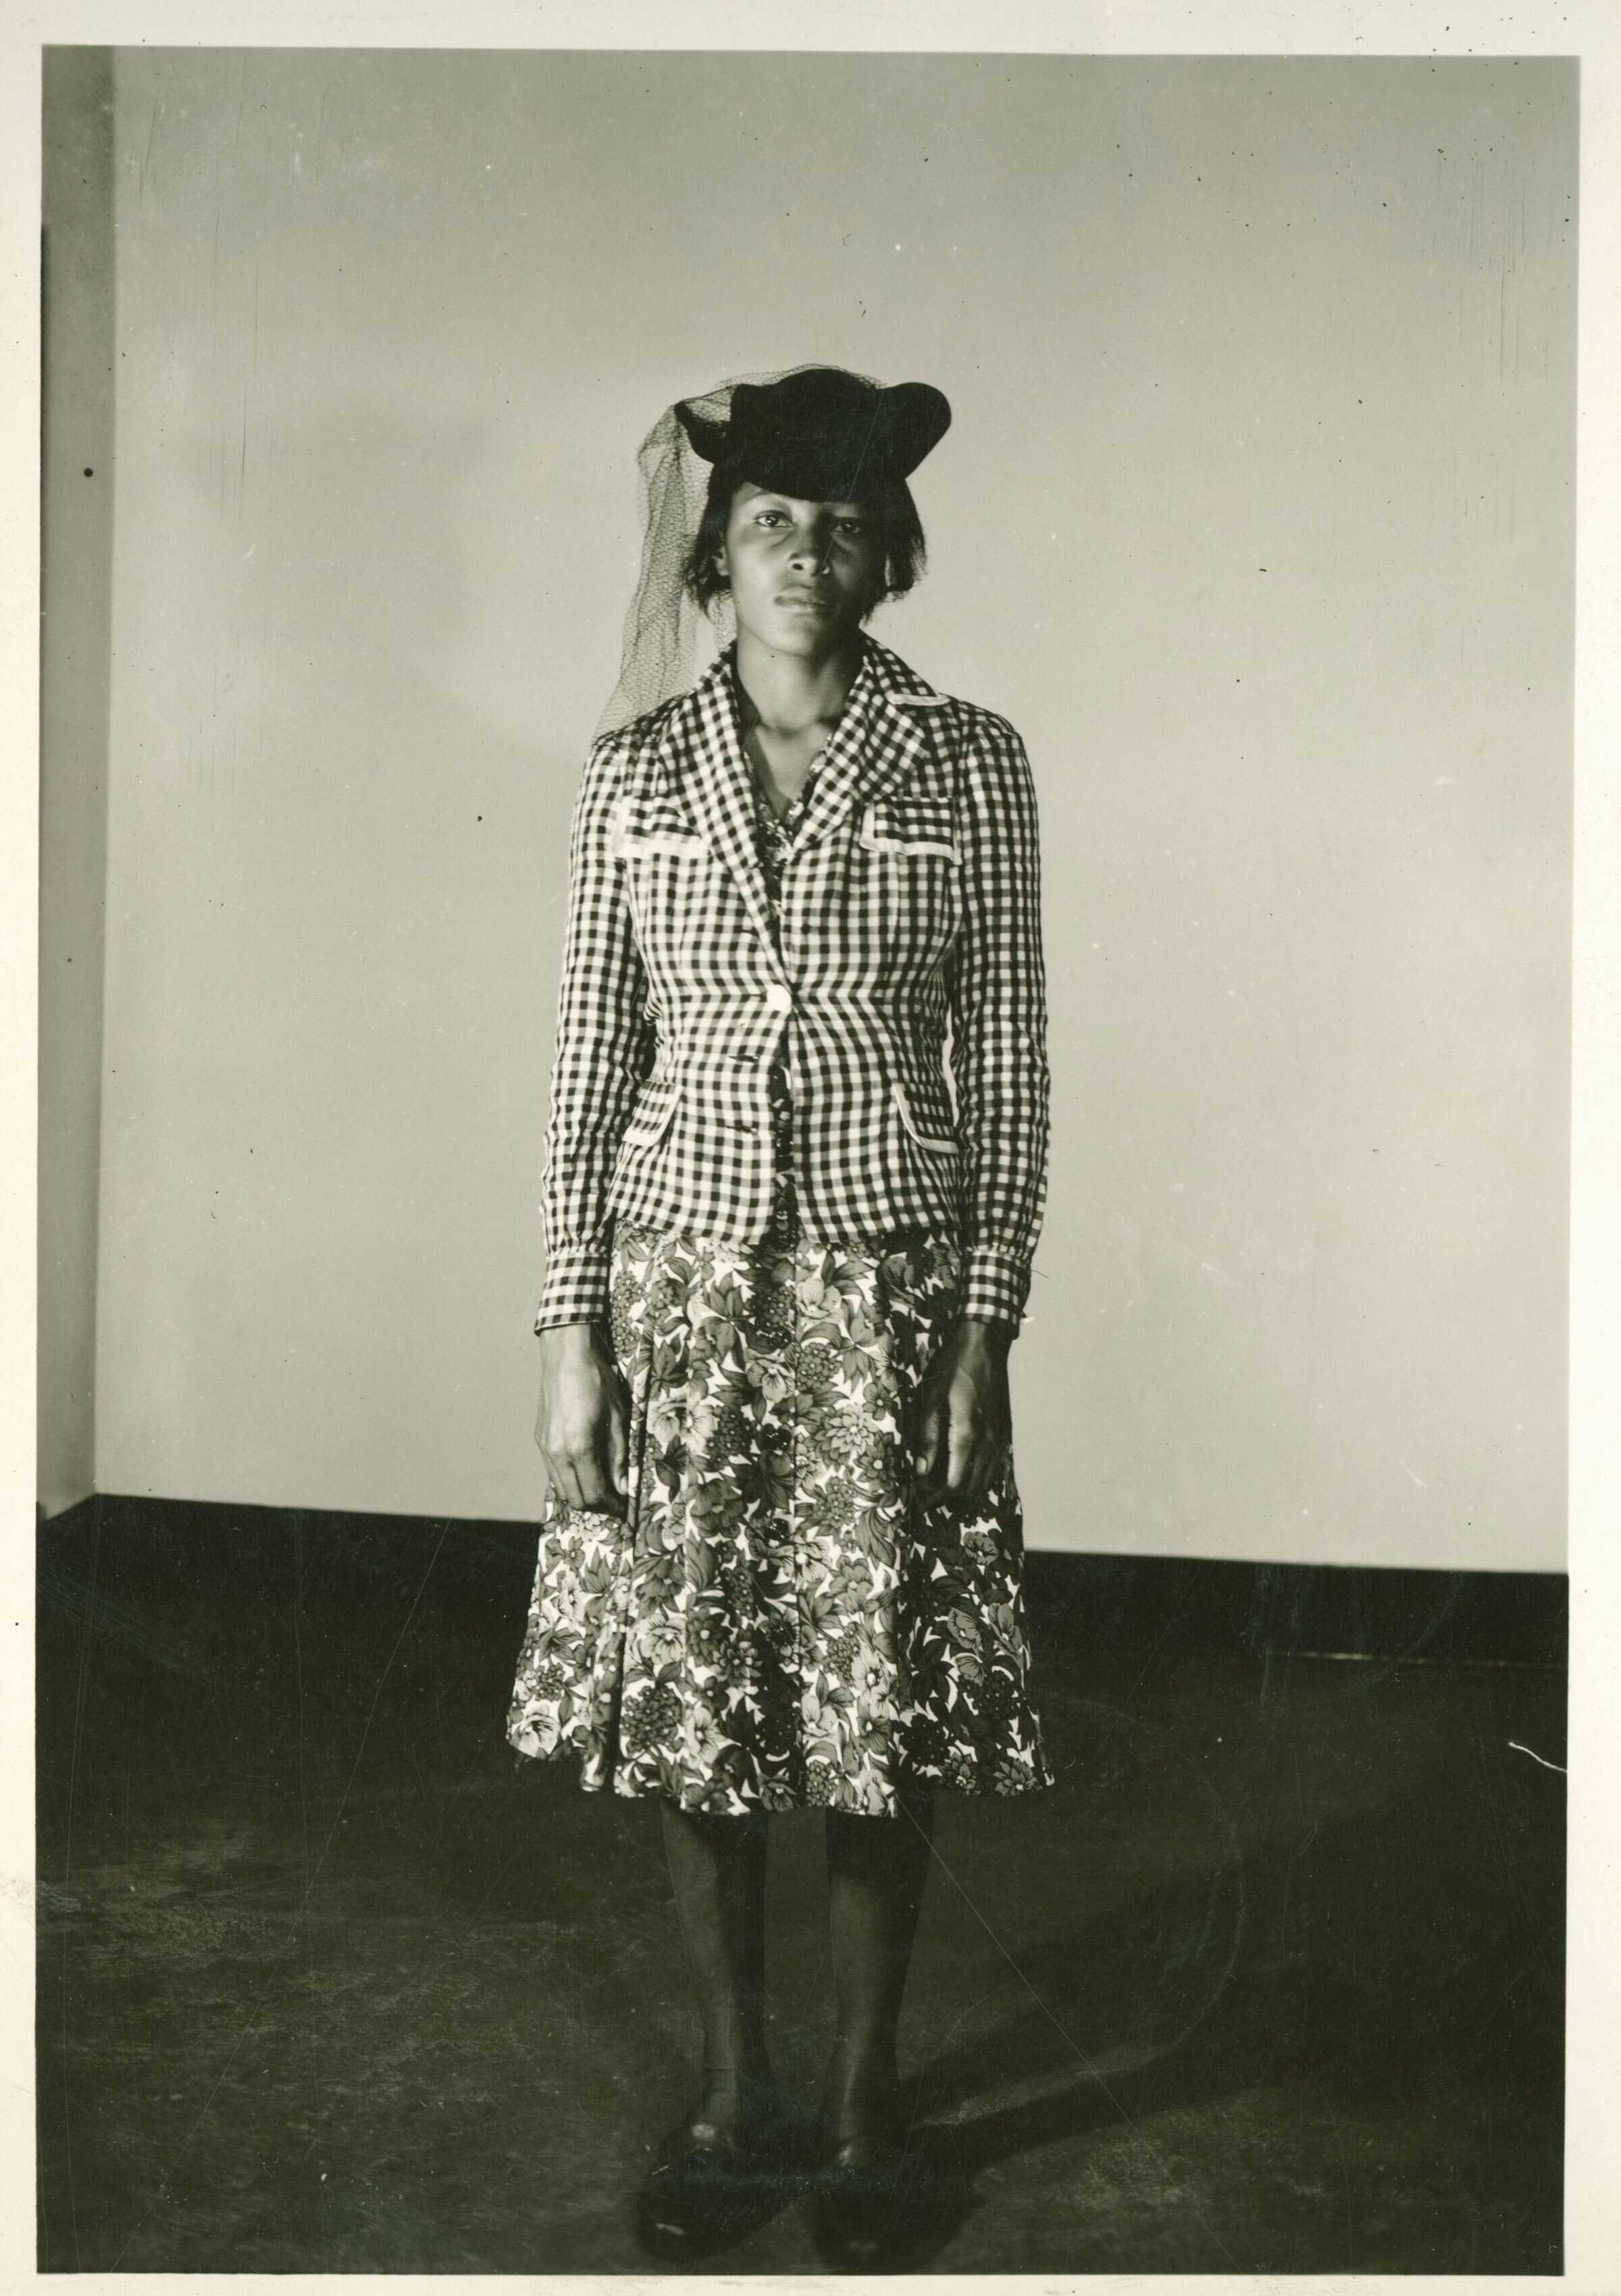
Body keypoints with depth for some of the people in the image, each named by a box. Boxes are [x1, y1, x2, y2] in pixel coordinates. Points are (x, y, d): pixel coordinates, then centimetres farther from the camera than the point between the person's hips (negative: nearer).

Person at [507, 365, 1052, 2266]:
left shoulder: (968, 766, -1)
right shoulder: (636, 772, 3)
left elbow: (1007, 1067, -1)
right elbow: (591, 1061, 3)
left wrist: (985, 1327, -6)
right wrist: (570, 1325, -1)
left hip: (889, 1287, -1)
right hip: (684, 1275, 2)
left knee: (884, 1716, 6)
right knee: (688, 1704, 9)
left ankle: (862, 2098, 28)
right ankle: (733, 2088, 30)